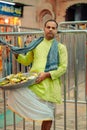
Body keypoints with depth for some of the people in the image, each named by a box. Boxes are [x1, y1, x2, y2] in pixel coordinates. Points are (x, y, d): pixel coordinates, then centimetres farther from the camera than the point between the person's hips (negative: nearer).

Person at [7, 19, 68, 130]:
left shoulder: (60, 47, 8)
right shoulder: (36, 45, 18)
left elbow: (63, 67, 0)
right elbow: (26, 61, 27)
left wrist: (47, 74, -13)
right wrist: (16, 54, 9)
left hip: (49, 84, -2)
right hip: (34, 82, 2)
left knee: (48, 117, 4)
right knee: (15, 93, -26)